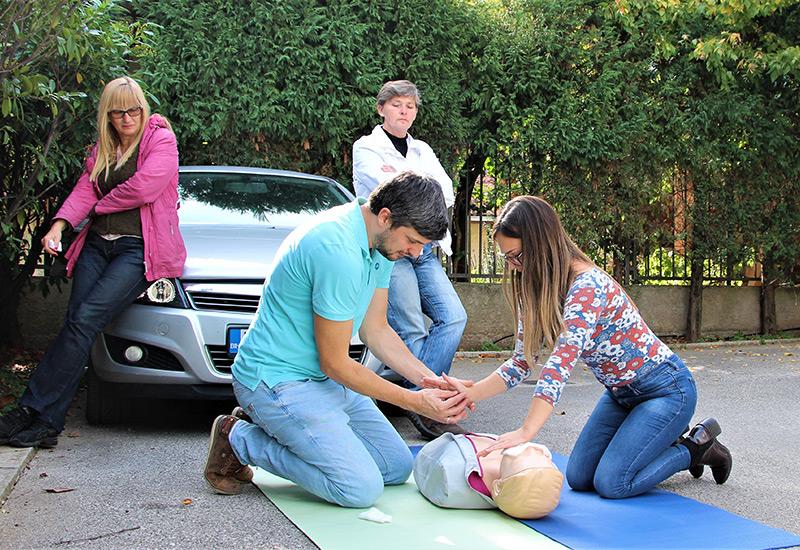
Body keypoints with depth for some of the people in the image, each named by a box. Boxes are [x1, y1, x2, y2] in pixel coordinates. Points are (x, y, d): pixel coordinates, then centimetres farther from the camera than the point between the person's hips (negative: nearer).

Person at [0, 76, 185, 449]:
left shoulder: (160, 139, 2)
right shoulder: (102, 149, 22)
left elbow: (143, 188, -12)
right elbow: (85, 190, 10)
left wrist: (101, 205, 2)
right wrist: (60, 224, -9)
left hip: (138, 248, -6)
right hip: (98, 244, 6)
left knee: (85, 318, -20)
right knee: (74, 322, -9)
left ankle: (32, 409, -16)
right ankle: (48, 422, -11)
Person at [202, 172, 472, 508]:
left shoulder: (380, 243, 2)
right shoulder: (339, 252, -28)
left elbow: (376, 331, 10)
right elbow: (334, 363, -21)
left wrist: (431, 380, -3)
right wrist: (415, 402, -15)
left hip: (324, 379, 10)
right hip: (278, 379, -10)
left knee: (398, 467, 10)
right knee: (361, 488, -17)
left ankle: (265, 423, 15)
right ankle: (240, 440, -1)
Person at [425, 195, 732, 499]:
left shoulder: (587, 285, -29)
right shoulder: (538, 293, -2)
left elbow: (562, 363, -40)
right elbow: (520, 363, -3)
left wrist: (526, 432, -47)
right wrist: (469, 393, -18)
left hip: (666, 389, -8)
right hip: (621, 393, 9)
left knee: (611, 483, -16)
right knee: (578, 478, 3)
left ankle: (696, 447, 8)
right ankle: (666, 440, 21)